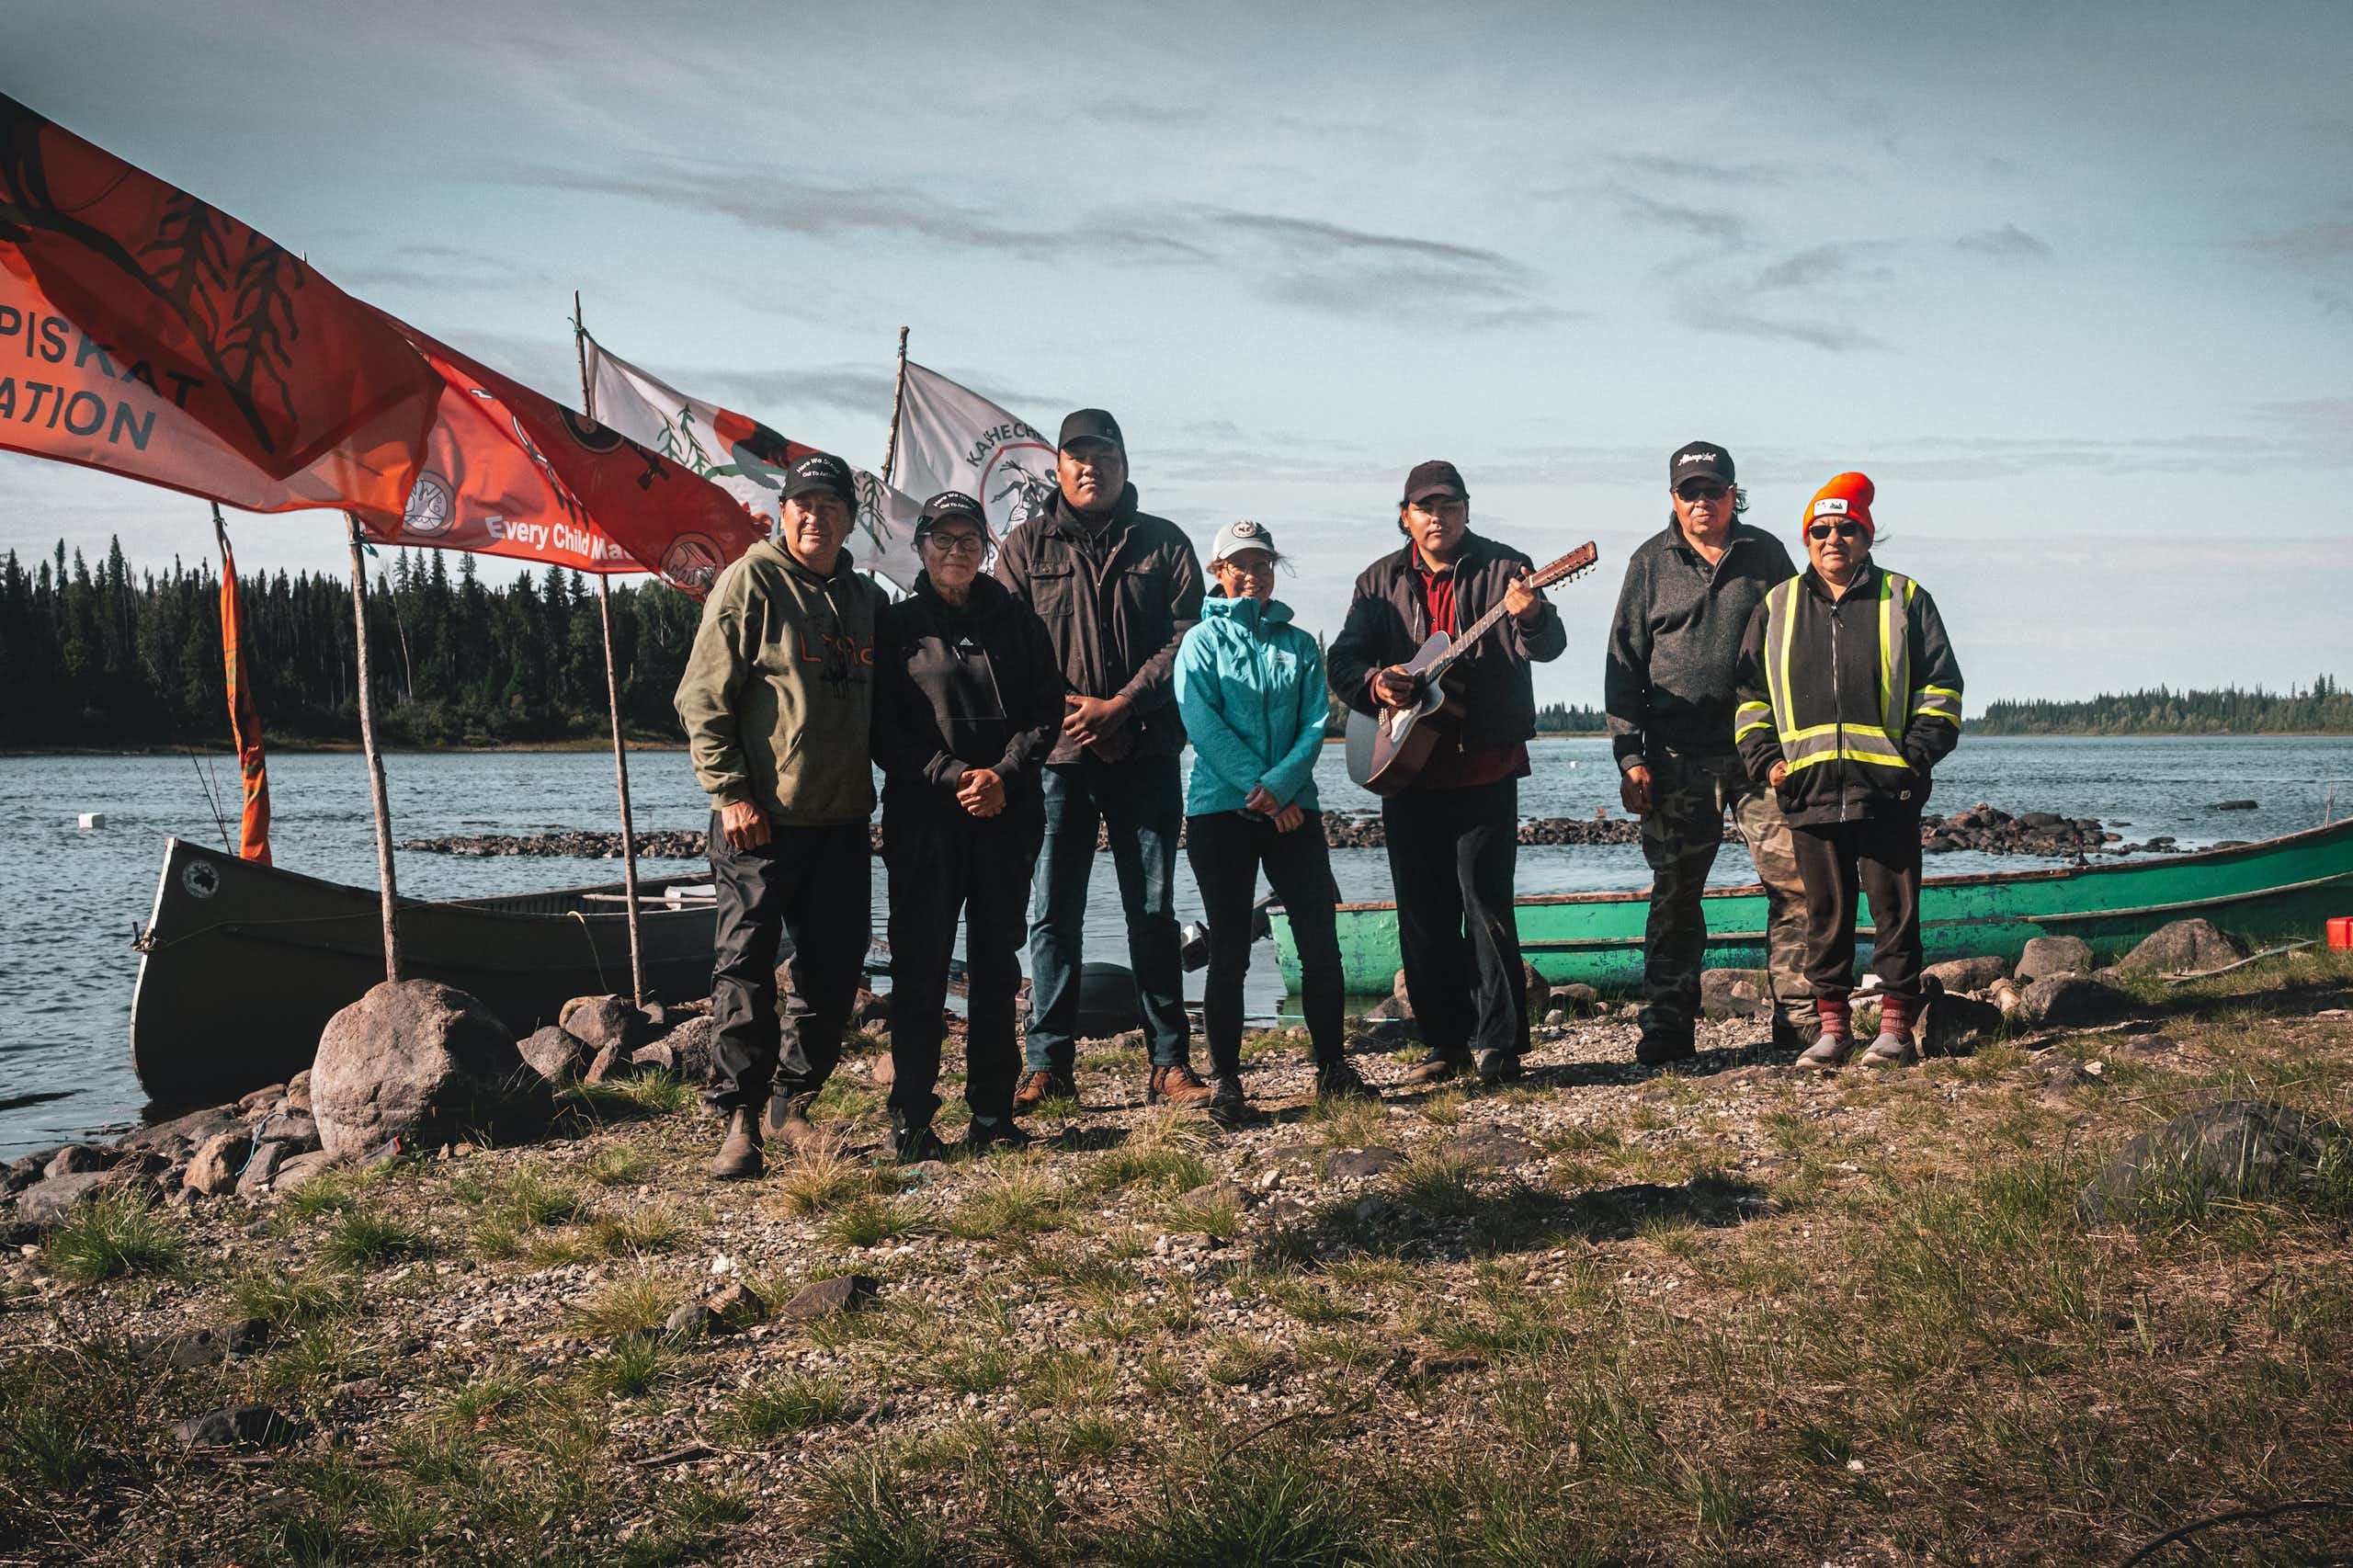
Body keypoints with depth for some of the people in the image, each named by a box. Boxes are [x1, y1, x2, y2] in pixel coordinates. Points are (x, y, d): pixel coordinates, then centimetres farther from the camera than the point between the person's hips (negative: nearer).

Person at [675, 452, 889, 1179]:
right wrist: (731, 791, -15)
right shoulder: (750, 582, -4)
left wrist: (876, 787, 12)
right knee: (745, 967, -4)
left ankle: (791, 1104, 21)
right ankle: (739, 1118, 2)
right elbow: (703, 697, -8)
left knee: (834, 968, 8)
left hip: (841, 819, 6)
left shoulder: (867, 600, 13)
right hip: (761, 819, -6)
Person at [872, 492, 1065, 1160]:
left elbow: (1046, 710, 6)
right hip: (924, 818, -2)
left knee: (997, 966, 7)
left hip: (1007, 815, 2)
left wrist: (1003, 775, -9)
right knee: (920, 967, -3)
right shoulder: (898, 625, 5)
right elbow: (886, 730, -2)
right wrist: (957, 776, -13)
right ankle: (911, 1118, 2)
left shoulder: (1015, 620, 11)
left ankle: (992, 1114, 14)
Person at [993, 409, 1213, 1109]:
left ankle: (1170, 1063, 9)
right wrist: (1066, 711, -10)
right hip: (1056, 756, 0)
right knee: (1052, 913, 1)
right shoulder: (1026, 546, 8)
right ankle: (1048, 1065, 8)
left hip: (1145, 755, 0)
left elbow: (1185, 637, 0)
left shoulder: (1163, 543, 8)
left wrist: (1120, 706, -11)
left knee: (1153, 911, 4)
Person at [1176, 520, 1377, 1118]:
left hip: (1293, 808, 3)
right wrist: (1261, 791, -15)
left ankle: (1332, 1066, 13)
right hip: (1221, 809, -3)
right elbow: (1204, 725, -8)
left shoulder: (1299, 644, 13)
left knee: (1320, 939, 1)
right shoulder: (1202, 640, 4)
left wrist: (1280, 785, -13)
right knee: (1229, 949, -1)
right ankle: (1226, 1081, 6)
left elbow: (1315, 725, 3)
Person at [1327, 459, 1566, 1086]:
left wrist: (1531, 617, -37)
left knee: (1486, 901, -7)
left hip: (1485, 768, -4)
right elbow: (1342, 657, 8)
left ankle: (1498, 1043, 0)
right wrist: (1373, 682, -14)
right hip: (1407, 770, 4)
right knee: (1423, 911, 8)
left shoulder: (1504, 569, -2)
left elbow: (1547, 645, -15)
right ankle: (1446, 1041, 18)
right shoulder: (1381, 581, 10)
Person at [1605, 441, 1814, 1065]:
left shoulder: (1766, 555, 9)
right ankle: (1667, 1026, 12)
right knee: (1674, 896, 4)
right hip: (1678, 758, 0)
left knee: (1795, 883, -5)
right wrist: (1630, 757, -1)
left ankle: (1799, 1019, 6)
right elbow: (1624, 662, 6)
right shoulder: (1650, 563, 8)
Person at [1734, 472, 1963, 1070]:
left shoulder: (1905, 600, 8)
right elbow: (1751, 692, 17)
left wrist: (1918, 751, -5)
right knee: (1825, 913, 6)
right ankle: (1832, 1027, 13)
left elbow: (1940, 686, 7)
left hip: (1889, 790, -2)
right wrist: (1763, 758, 4)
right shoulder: (1777, 609, 14)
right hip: (1810, 791, 2)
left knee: (1895, 909, 1)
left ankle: (1896, 1027, 9)